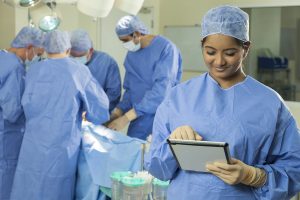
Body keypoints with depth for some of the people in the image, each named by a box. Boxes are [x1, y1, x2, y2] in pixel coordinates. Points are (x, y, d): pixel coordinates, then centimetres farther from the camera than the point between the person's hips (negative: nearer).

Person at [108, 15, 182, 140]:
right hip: (138, 120, 6)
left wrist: (126, 117, -22)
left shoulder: (166, 48, -12)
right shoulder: (131, 55, 10)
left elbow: (161, 89, -21)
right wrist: (117, 113, -4)